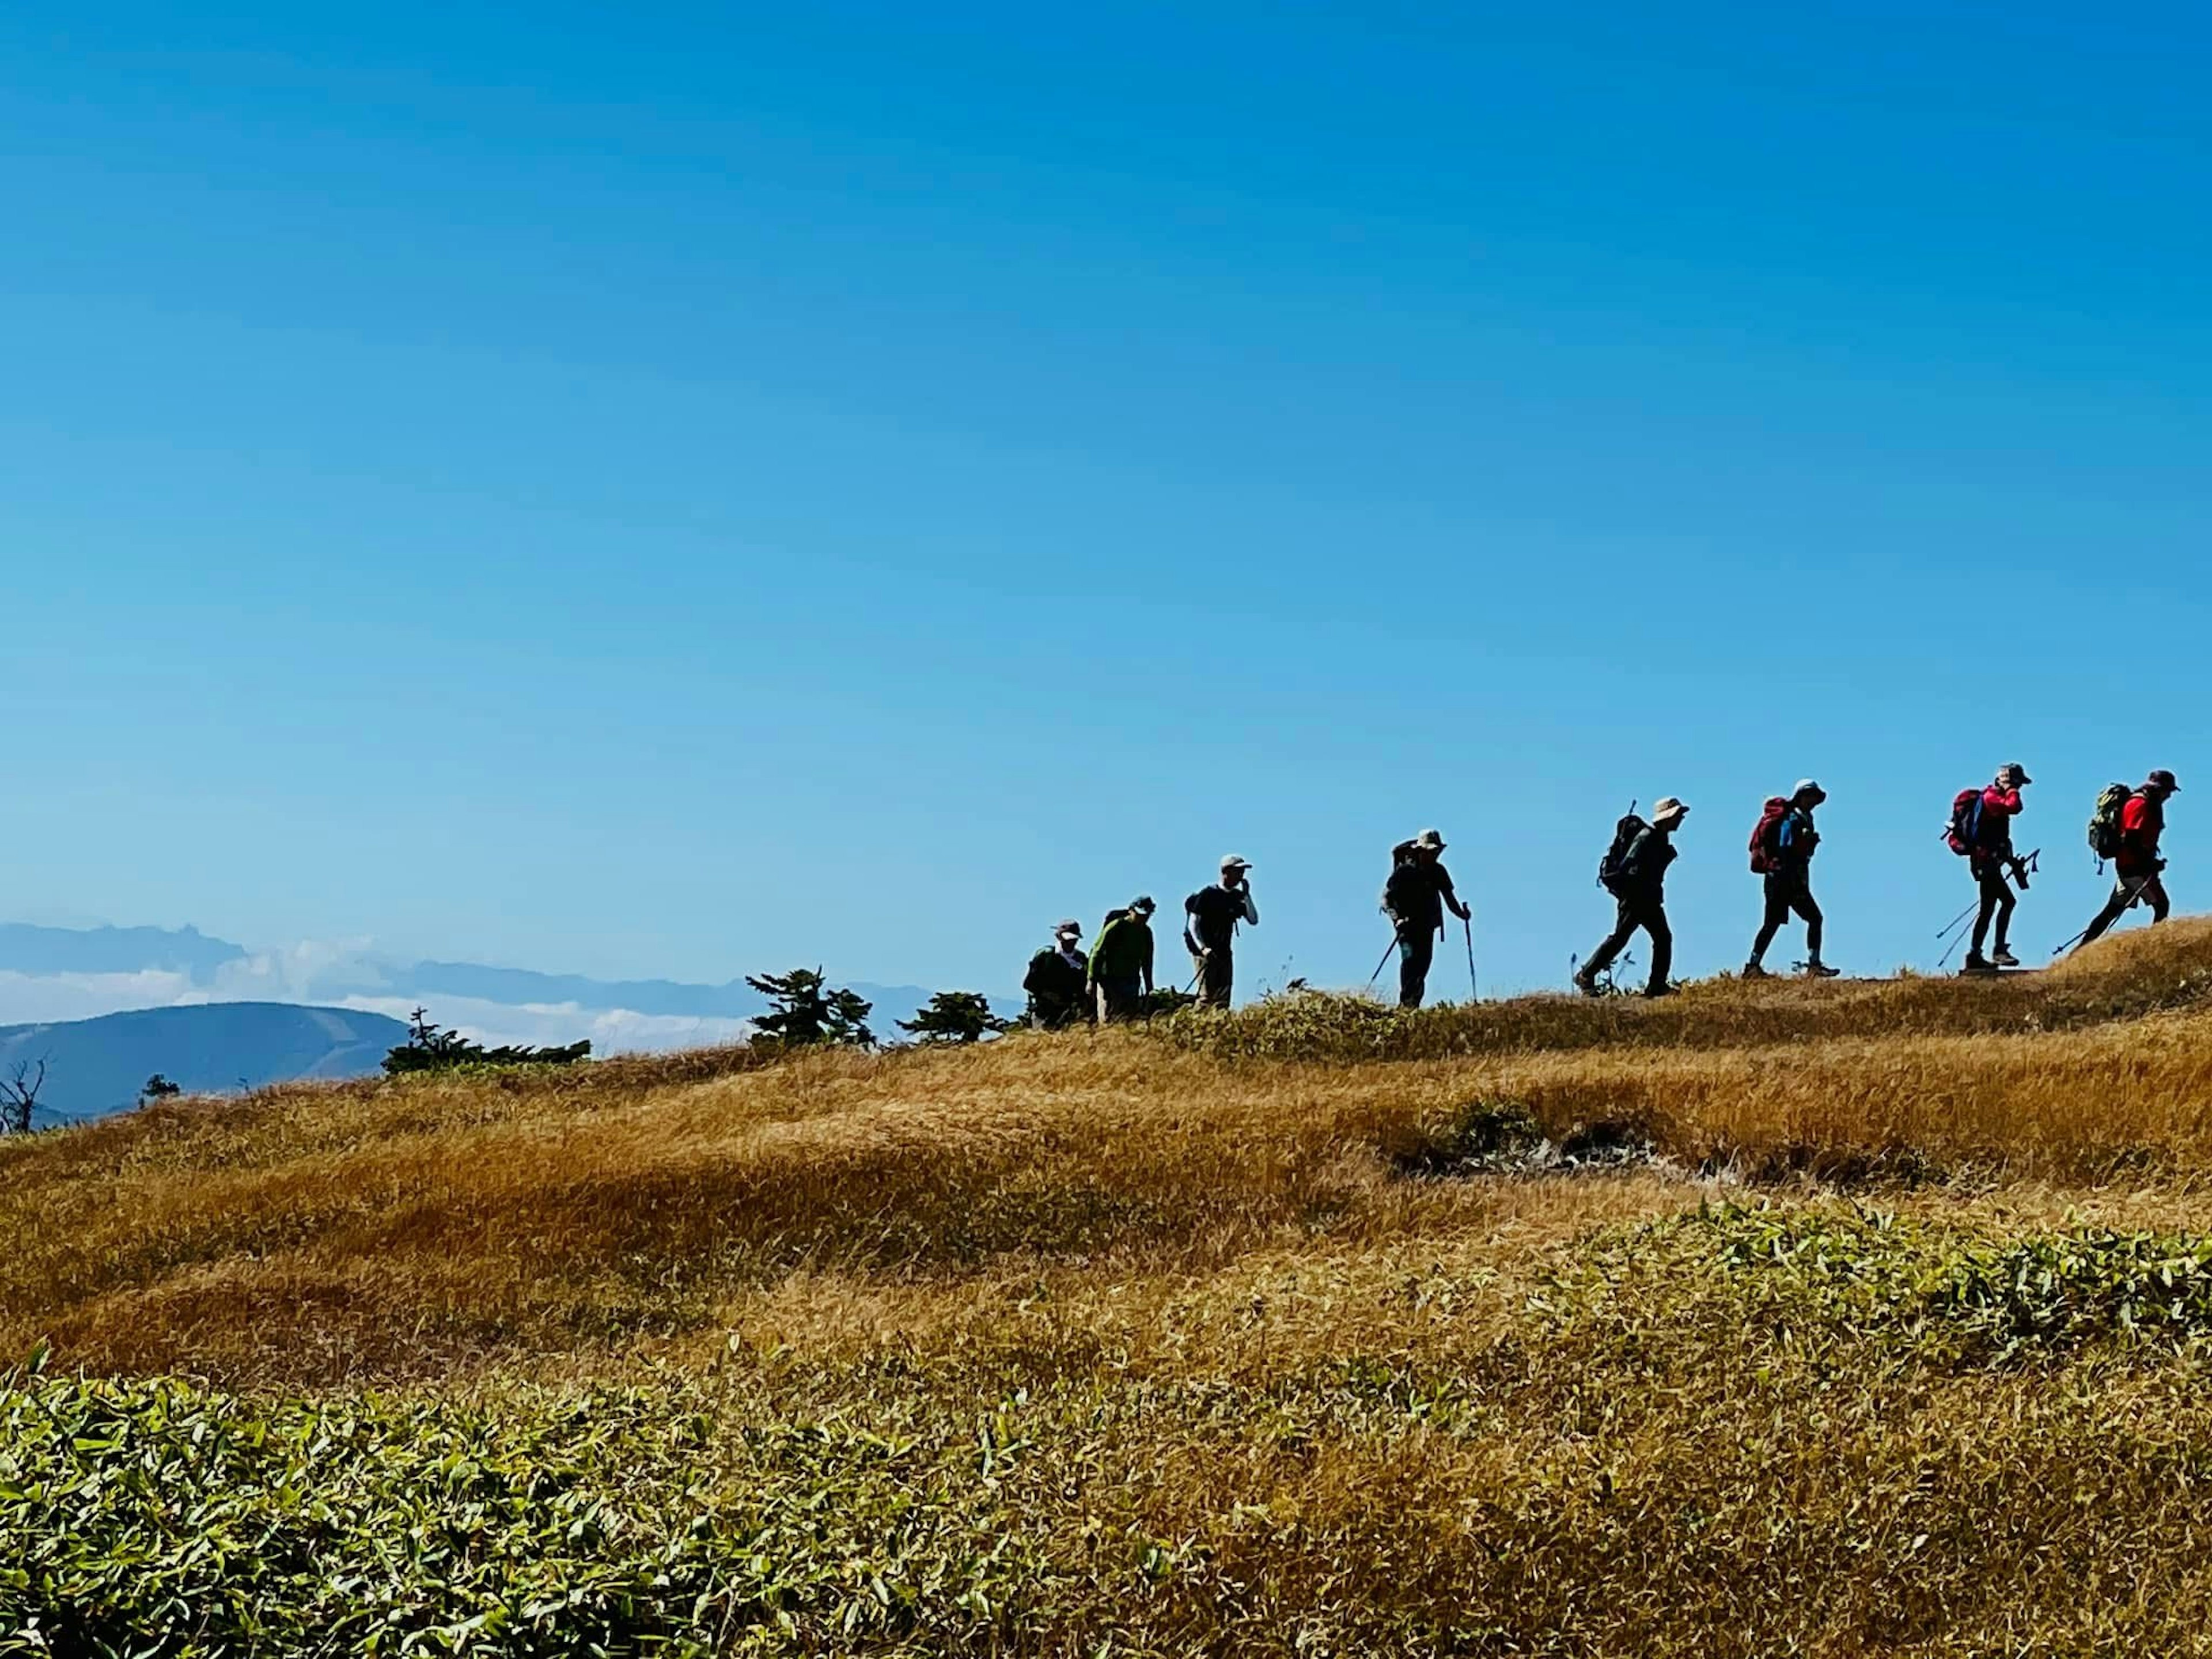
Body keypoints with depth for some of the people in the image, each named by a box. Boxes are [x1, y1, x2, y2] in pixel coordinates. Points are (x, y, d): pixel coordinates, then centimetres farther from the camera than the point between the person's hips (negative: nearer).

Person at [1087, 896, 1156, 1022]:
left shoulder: (1146, 933, 8)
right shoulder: (1115, 927, -10)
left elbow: (1146, 962, 20)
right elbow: (1096, 952, -9)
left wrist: (1149, 988, 19)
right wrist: (1091, 980, -11)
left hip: (1131, 982, 5)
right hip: (1109, 981, -5)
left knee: (1130, 1020, 0)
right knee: (1108, 1020, -10)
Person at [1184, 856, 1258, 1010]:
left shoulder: (1238, 896, 9)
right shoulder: (1207, 894, -7)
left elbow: (1254, 921, 4)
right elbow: (1193, 925, -8)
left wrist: (1247, 896, -4)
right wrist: (1203, 948, -20)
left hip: (1225, 952, 6)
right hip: (1204, 952, -6)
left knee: (1223, 998, -1)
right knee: (1206, 995, -13)